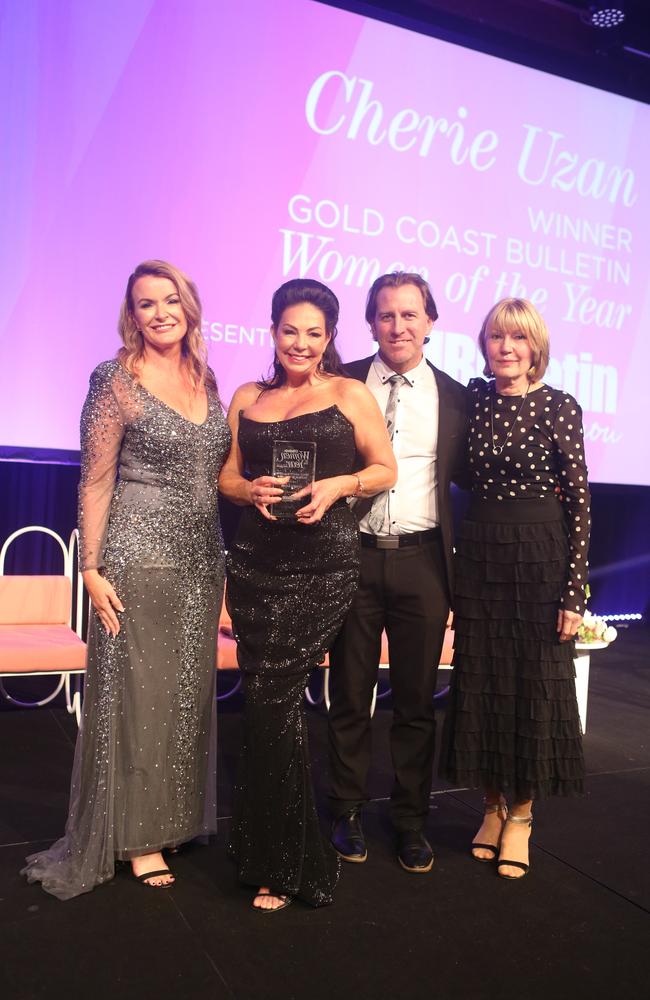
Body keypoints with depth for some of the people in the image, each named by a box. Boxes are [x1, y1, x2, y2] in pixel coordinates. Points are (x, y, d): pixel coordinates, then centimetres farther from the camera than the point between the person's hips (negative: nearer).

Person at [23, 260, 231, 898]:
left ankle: (174, 817, 31)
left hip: (200, 560, 6)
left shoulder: (204, 379, 10)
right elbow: (95, 482, -8)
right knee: (137, 694, 3)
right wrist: (91, 569, -11)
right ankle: (135, 836, 19)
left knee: (186, 692, 13)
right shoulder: (117, 381, -7)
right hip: (138, 558, -6)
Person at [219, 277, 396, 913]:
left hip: (323, 563, -4)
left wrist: (338, 486, -13)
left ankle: (276, 865, 13)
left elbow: (385, 469, 5)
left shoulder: (350, 395, 4)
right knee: (273, 703, 6)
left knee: (272, 701, -8)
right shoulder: (247, 399, 14)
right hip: (256, 560, 4)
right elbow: (227, 477, 16)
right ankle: (286, 860, 27)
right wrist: (253, 491, -6)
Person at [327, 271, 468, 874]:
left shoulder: (455, 398, 6)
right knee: (349, 694, 11)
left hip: (422, 560, 1)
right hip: (353, 556, 0)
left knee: (417, 699, 10)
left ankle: (410, 819, 27)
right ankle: (348, 812, 28)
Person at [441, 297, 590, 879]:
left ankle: (521, 815, 24)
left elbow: (579, 500, -7)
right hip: (479, 555, 3)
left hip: (540, 559, -3)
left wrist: (575, 590, -9)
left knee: (537, 683, 7)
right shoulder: (472, 399, 4)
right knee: (481, 682, 10)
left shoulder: (559, 407, -6)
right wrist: (454, 562, 5)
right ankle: (493, 804, 29)